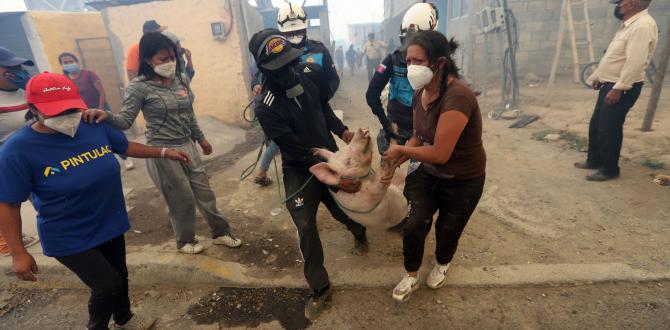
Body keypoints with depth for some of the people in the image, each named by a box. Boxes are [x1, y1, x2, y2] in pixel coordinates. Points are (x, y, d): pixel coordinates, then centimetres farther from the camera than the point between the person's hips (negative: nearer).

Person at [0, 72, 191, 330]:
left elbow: (126, 147, 10)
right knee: (108, 286, -2)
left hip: (110, 224, 5)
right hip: (69, 238, -5)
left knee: (119, 277, 21)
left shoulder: (95, 127, -8)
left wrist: (164, 152, 8)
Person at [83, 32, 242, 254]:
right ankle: (185, 241, 31)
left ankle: (220, 232, 31)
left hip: (187, 146, 5)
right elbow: (125, 121, -14)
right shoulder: (139, 87, -12)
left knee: (204, 192, 13)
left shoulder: (182, 79, 4)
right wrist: (107, 116, -36)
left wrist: (201, 138, 20)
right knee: (182, 199, 6)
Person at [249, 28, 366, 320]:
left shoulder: (311, 72, -12)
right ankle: (320, 288, 18)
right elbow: (300, 153, -22)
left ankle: (359, 232, 55)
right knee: (306, 227, -3)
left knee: (343, 211, 16)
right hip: (300, 170, -3)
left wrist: (342, 131, -6)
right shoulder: (265, 107, -25)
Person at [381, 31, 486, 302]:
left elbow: (439, 154, -33)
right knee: (414, 226, -1)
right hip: (429, 173, 5)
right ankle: (411, 276, 27)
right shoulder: (420, 93, -7)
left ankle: (443, 264, 52)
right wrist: (394, 164, -7)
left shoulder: (457, 96, -33)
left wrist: (400, 150, -19)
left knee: (447, 229, 17)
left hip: (463, 181, -5)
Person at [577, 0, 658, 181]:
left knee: (609, 130, -3)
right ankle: (594, 160, 29)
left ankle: (609, 169, 10)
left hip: (623, 88, -10)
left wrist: (618, 89, -27)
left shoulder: (642, 25, -19)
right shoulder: (629, 24, 15)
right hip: (609, 84, 10)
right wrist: (597, 77, 24)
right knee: (595, 126, 16)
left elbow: (635, 62, -26)